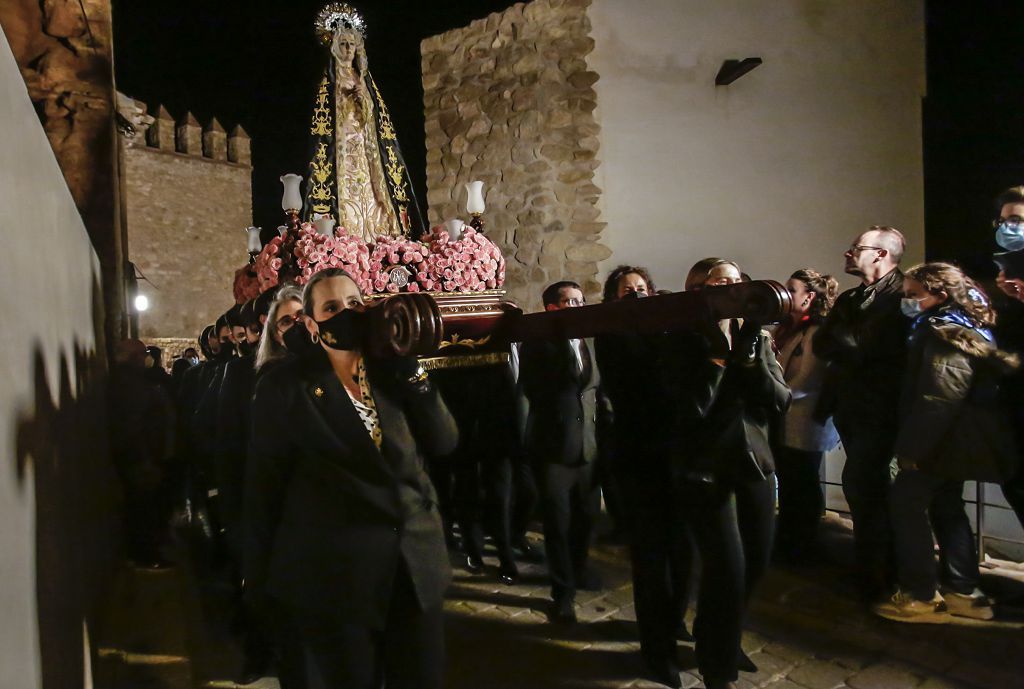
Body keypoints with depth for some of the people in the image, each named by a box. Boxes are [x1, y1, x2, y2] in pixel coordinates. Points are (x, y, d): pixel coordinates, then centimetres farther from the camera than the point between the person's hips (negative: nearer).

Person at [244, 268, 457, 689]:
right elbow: (264, 485, -4)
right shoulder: (283, 386, -6)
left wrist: (410, 368, -9)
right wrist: (261, 582, -3)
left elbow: (444, 442, -1)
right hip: (333, 572, -4)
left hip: (414, 563, 4)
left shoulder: (390, 372, 5)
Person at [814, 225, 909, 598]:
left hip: (877, 411, -8)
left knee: (861, 487, -7)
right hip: (850, 408, 8)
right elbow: (821, 345, 2)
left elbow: (862, 349, -22)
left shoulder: (898, 297, -12)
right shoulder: (849, 298, 14)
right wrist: (848, 345, -15)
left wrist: (837, 334, -8)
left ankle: (872, 577, 10)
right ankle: (880, 568, 33)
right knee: (868, 490, 17)